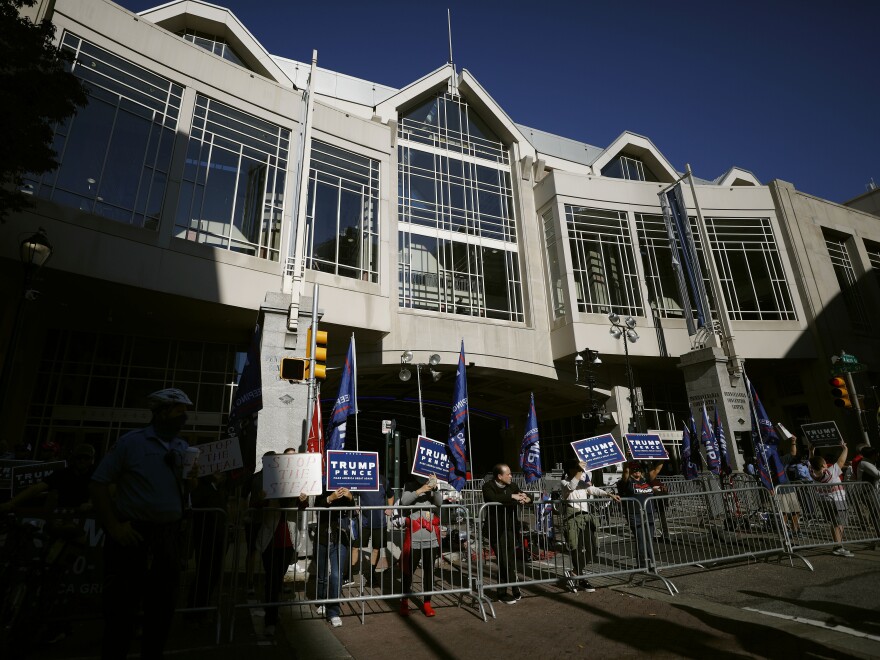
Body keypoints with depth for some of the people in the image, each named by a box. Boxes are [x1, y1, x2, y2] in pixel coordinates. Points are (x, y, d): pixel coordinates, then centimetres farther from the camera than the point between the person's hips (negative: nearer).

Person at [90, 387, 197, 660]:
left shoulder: (184, 449, 7)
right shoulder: (131, 442, -8)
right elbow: (98, 484, -9)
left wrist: (192, 479, -9)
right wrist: (113, 527, -14)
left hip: (168, 536, 5)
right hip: (132, 535, -5)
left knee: (163, 605, 16)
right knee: (122, 607, 6)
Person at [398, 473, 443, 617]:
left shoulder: (433, 487, 9)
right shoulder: (410, 485, 1)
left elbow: (440, 502, -4)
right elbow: (403, 502, -14)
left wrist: (435, 487, -20)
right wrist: (420, 491, -22)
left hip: (431, 536, 3)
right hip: (414, 536, -3)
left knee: (429, 570, 9)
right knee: (409, 569, 4)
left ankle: (427, 603, 20)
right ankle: (404, 602, 20)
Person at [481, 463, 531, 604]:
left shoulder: (512, 486, 10)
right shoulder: (488, 486, -8)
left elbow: (526, 497, 15)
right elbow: (493, 498, -28)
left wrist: (525, 499, -9)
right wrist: (512, 497, -26)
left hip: (511, 528, 5)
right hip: (497, 530, -5)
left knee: (511, 560, 7)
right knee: (504, 561, -4)